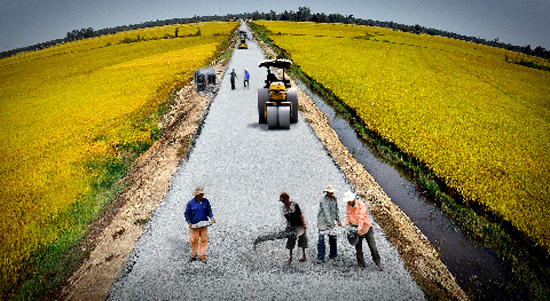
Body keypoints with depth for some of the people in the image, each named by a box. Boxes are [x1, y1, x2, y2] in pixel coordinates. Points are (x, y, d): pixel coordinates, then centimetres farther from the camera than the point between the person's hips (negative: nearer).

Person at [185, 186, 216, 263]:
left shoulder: (206, 201, 0)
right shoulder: (191, 203, -6)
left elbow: (209, 211, 9)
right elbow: (187, 214, 2)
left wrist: (211, 217, -10)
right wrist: (189, 222, -11)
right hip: (194, 225, -2)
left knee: (204, 240, 4)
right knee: (193, 240, 4)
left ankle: (202, 256, 17)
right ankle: (193, 256, 22)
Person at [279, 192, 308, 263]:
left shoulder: (294, 205, -18)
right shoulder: (284, 207, 2)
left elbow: (300, 215, -17)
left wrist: (304, 224, -16)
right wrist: (287, 225, 6)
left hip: (300, 225, -6)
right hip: (292, 226, 6)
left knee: (302, 239, 3)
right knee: (290, 240, 4)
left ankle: (304, 256, 15)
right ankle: (290, 257, 11)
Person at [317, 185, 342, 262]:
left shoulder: (334, 199, 5)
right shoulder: (323, 200, -17)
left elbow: (336, 210, 17)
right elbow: (326, 213, -22)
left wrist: (338, 220, 10)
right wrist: (331, 225, -25)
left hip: (331, 221, 6)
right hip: (323, 222, -6)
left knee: (333, 238, 9)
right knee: (321, 240, -3)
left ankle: (333, 255, 23)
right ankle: (320, 258, 4)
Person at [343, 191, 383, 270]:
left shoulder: (361, 205, -16)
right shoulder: (348, 206, 3)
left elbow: (361, 218, -23)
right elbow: (348, 217, 11)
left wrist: (359, 229, -30)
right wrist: (347, 226, -2)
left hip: (366, 228, -4)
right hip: (355, 230, 4)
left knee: (372, 246, -4)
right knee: (358, 248, 6)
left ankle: (378, 262, 13)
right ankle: (361, 264, 18)